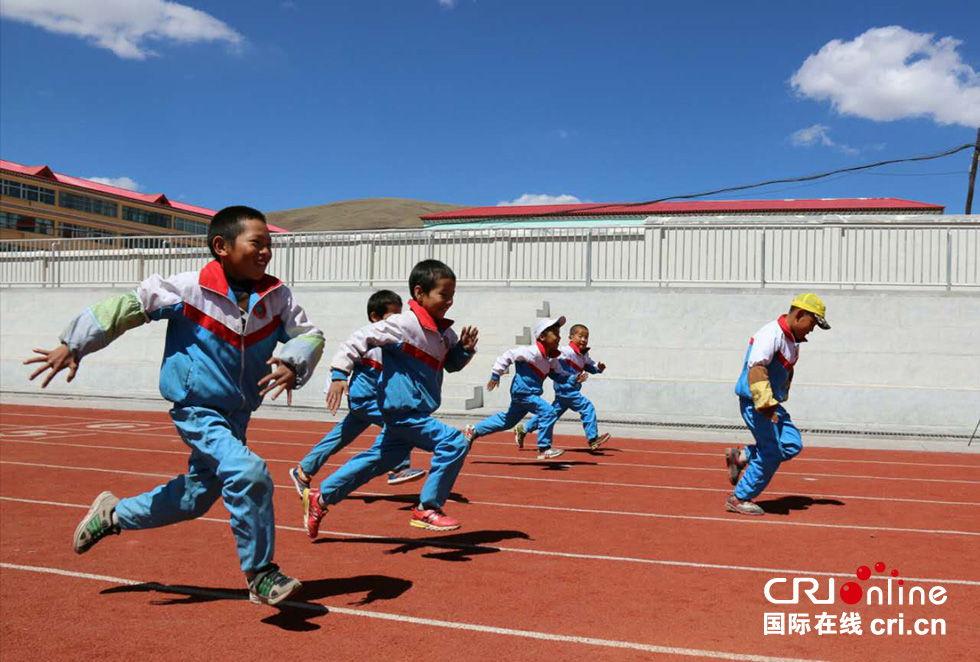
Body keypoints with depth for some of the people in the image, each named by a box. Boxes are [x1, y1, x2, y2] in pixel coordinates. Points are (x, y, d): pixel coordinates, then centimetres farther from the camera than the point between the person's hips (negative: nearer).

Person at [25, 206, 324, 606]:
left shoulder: (276, 296, -5)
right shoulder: (189, 289, -16)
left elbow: (309, 334, -4)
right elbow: (129, 306, -9)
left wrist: (292, 364, -26)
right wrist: (74, 346, -8)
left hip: (237, 416, 6)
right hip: (196, 410, -6)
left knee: (196, 497, 20)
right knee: (249, 473, -27)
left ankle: (114, 515, 46)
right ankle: (261, 576, -10)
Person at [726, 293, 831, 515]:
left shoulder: (793, 340, 13)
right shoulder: (772, 334, -18)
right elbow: (756, 368, -30)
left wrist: (781, 398, 23)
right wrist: (765, 404, -35)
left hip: (772, 404, 9)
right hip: (754, 402, -9)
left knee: (792, 446, 4)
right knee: (771, 453, -7)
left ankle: (739, 456, 16)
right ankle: (739, 499, 7)